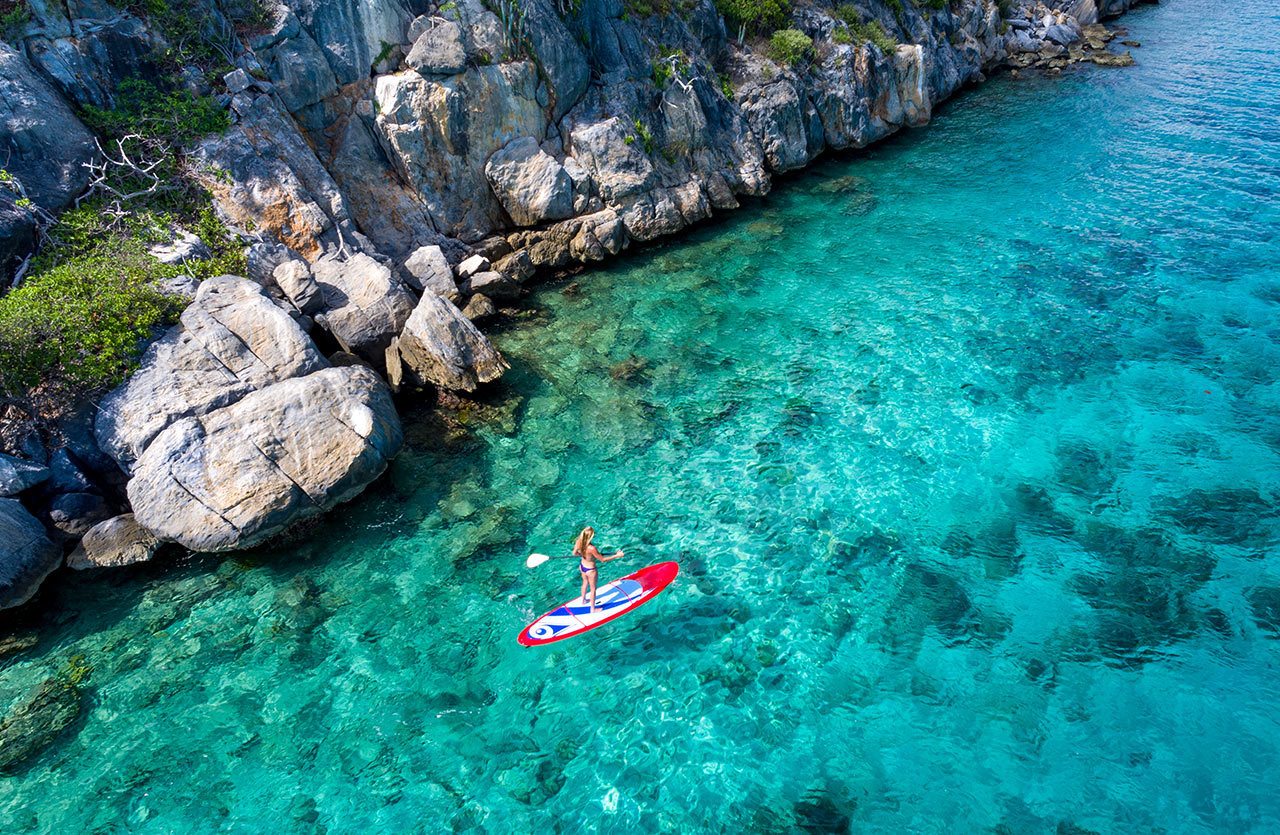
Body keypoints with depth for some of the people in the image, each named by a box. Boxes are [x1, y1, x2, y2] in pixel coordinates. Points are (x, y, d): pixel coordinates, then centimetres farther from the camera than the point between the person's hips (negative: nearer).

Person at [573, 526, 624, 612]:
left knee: (585, 583, 34)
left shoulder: (578, 542, -22)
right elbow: (602, 559, -26)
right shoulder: (592, 548, -39)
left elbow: (575, 553, -4)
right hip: (590, 570, -6)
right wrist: (617, 555, -20)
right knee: (593, 589, 19)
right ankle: (592, 609, 40)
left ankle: (583, 600, 59)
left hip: (582, 566, 6)